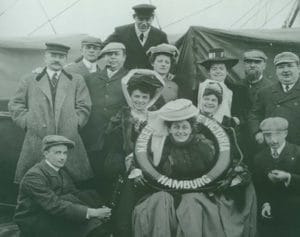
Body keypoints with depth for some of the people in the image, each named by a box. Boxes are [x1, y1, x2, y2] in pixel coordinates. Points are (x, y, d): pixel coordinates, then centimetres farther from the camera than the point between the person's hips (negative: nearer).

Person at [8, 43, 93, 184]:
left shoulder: (76, 81, 15)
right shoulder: (29, 80, 14)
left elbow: (84, 107, 10)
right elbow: (15, 105, 12)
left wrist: (74, 124, -2)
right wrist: (28, 122, 0)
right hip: (36, 143, 0)